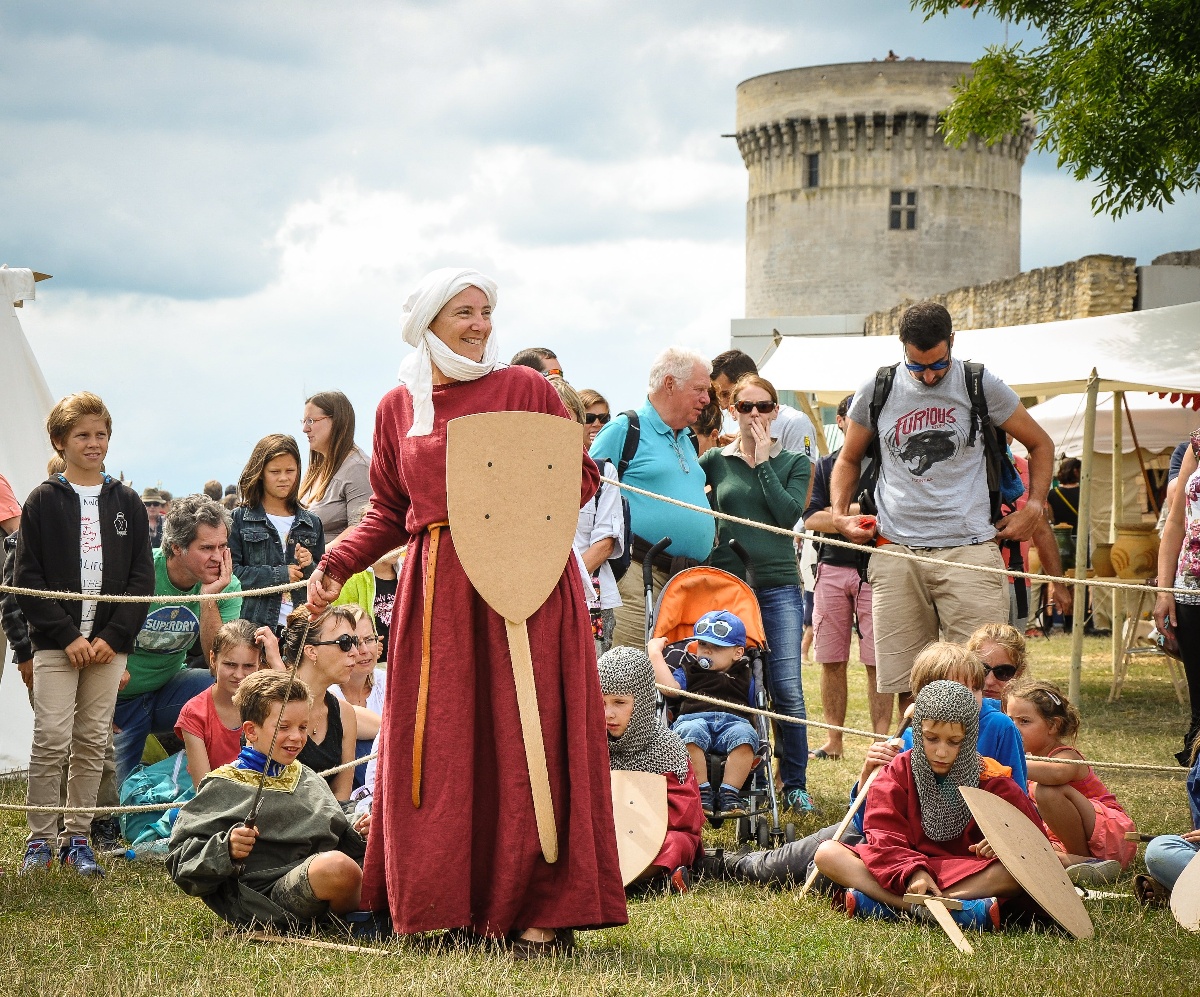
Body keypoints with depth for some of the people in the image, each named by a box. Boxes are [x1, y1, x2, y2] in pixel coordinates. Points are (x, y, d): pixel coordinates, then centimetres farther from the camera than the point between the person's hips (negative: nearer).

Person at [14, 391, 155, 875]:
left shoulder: (126, 502, 9)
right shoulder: (44, 500, 2)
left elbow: (142, 577, 6)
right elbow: (27, 577, -3)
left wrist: (113, 636, -6)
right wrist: (67, 635, -11)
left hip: (109, 643, 2)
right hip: (55, 642, -2)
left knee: (93, 744, 4)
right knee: (51, 741, -7)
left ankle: (77, 836, 12)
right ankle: (40, 839, 2)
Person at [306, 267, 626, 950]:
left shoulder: (526, 388, 3)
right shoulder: (398, 408, 12)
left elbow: (583, 476, 5)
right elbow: (390, 512, 16)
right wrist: (337, 565, 4)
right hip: (437, 590, 3)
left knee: (526, 739, -4)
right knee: (444, 748, 2)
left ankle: (542, 910, 0)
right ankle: (461, 905, 9)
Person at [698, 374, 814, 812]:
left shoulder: (795, 463, 8)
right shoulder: (715, 460, 9)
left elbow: (788, 514, -7)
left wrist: (763, 461, -6)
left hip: (778, 586, -1)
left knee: (787, 690, -6)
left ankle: (795, 784, 4)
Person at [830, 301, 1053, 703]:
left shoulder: (981, 386, 5)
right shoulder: (877, 391, 10)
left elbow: (1040, 444, 17)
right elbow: (849, 459, 25)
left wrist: (1034, 507, 6)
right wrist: (840, 514, 10)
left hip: (969, 549, -2)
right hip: (896, 552, 2)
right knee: (904, 684, 0)